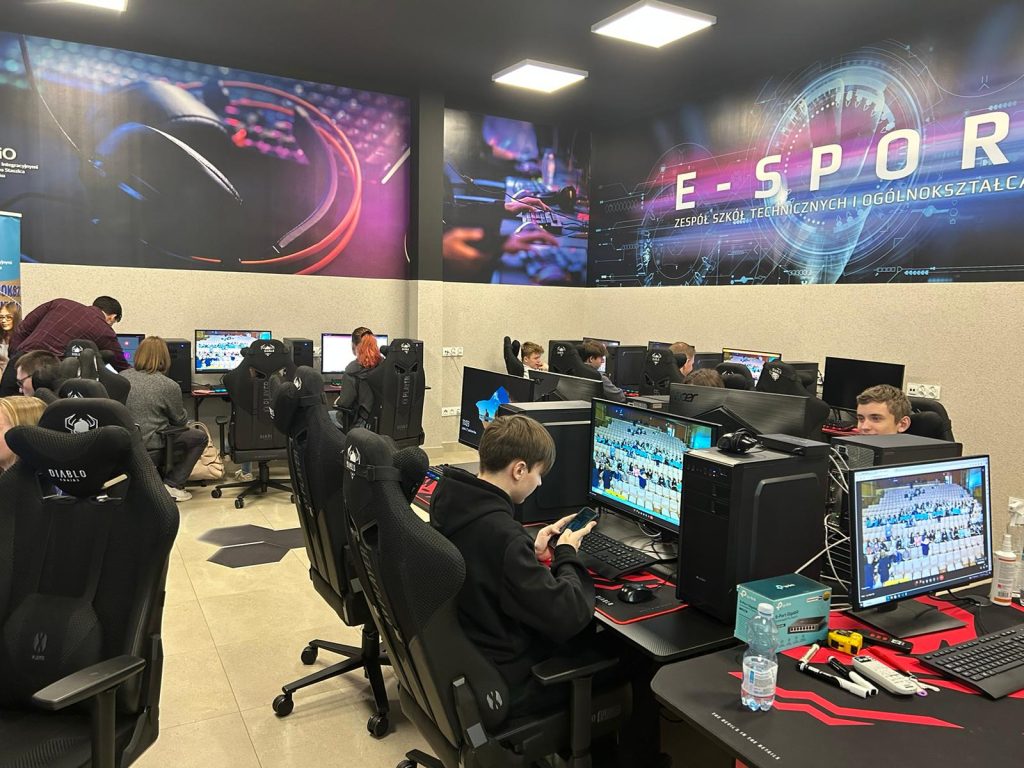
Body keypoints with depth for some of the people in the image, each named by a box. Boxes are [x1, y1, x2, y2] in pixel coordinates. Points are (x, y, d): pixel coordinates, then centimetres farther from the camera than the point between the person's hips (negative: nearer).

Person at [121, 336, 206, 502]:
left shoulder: (122, 377, 1)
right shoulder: (169, 386, -14)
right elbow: (180, 421, -2)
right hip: (149, 442, -7)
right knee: (200, 437, 11)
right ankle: (172, 485, 5)